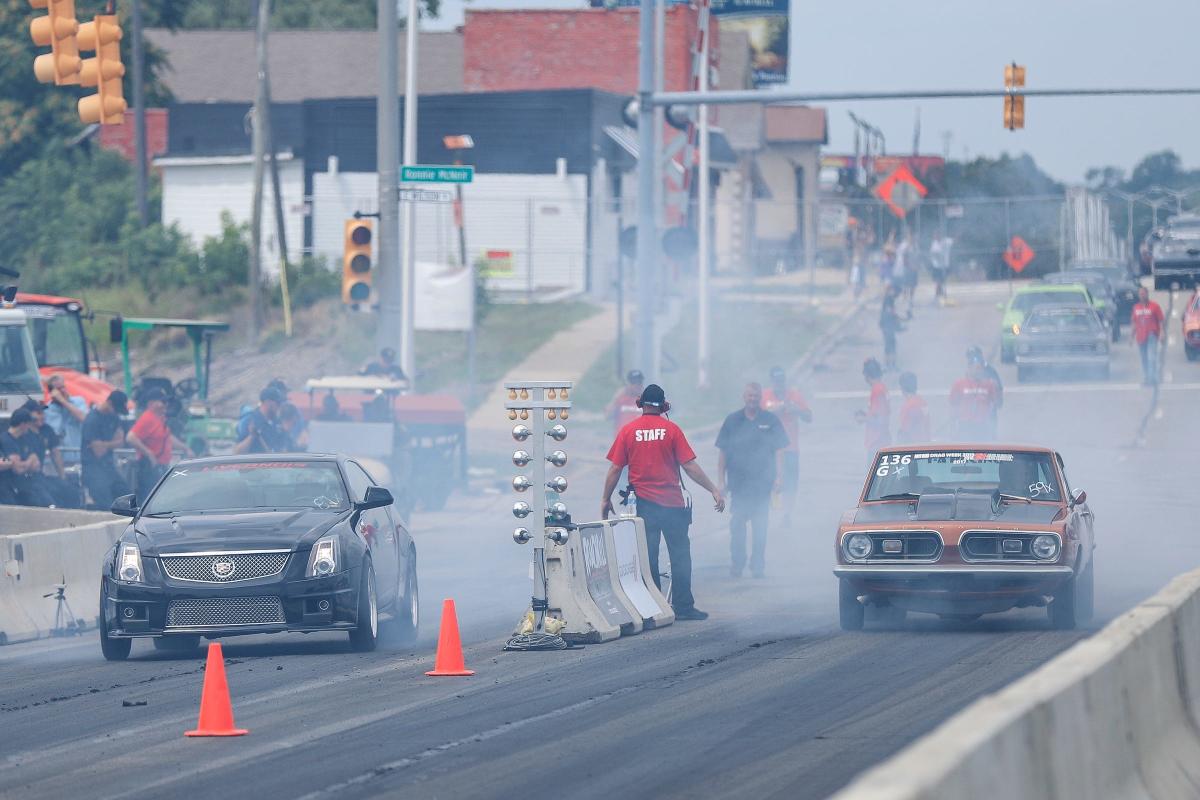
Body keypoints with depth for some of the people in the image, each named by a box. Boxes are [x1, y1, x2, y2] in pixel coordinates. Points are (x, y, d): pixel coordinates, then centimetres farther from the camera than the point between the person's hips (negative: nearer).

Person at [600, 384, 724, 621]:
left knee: (647, 557, 7)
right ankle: (683, 606, 4)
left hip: (643, 502, 2)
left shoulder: (628, 431, -1)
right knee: (680, 555, 7)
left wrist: (606, 499, 11)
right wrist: (714, 490, 0)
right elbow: (690, 466, -7)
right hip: (672, 503, -1)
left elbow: (615, 468, 0)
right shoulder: (671, 430, -5)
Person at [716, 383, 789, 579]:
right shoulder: (733, 421, 5)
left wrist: (777, 477, -1)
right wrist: (721, 480, 3)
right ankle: (736, 564, 6)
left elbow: (778, 451, 6)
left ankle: (758, 565, 8)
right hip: (738, 481, 0)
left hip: (762, 482, 0)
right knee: (737, 526, -2)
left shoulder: (771, 421, 4)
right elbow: (723, 453, 7)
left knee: (760, 526, 2)